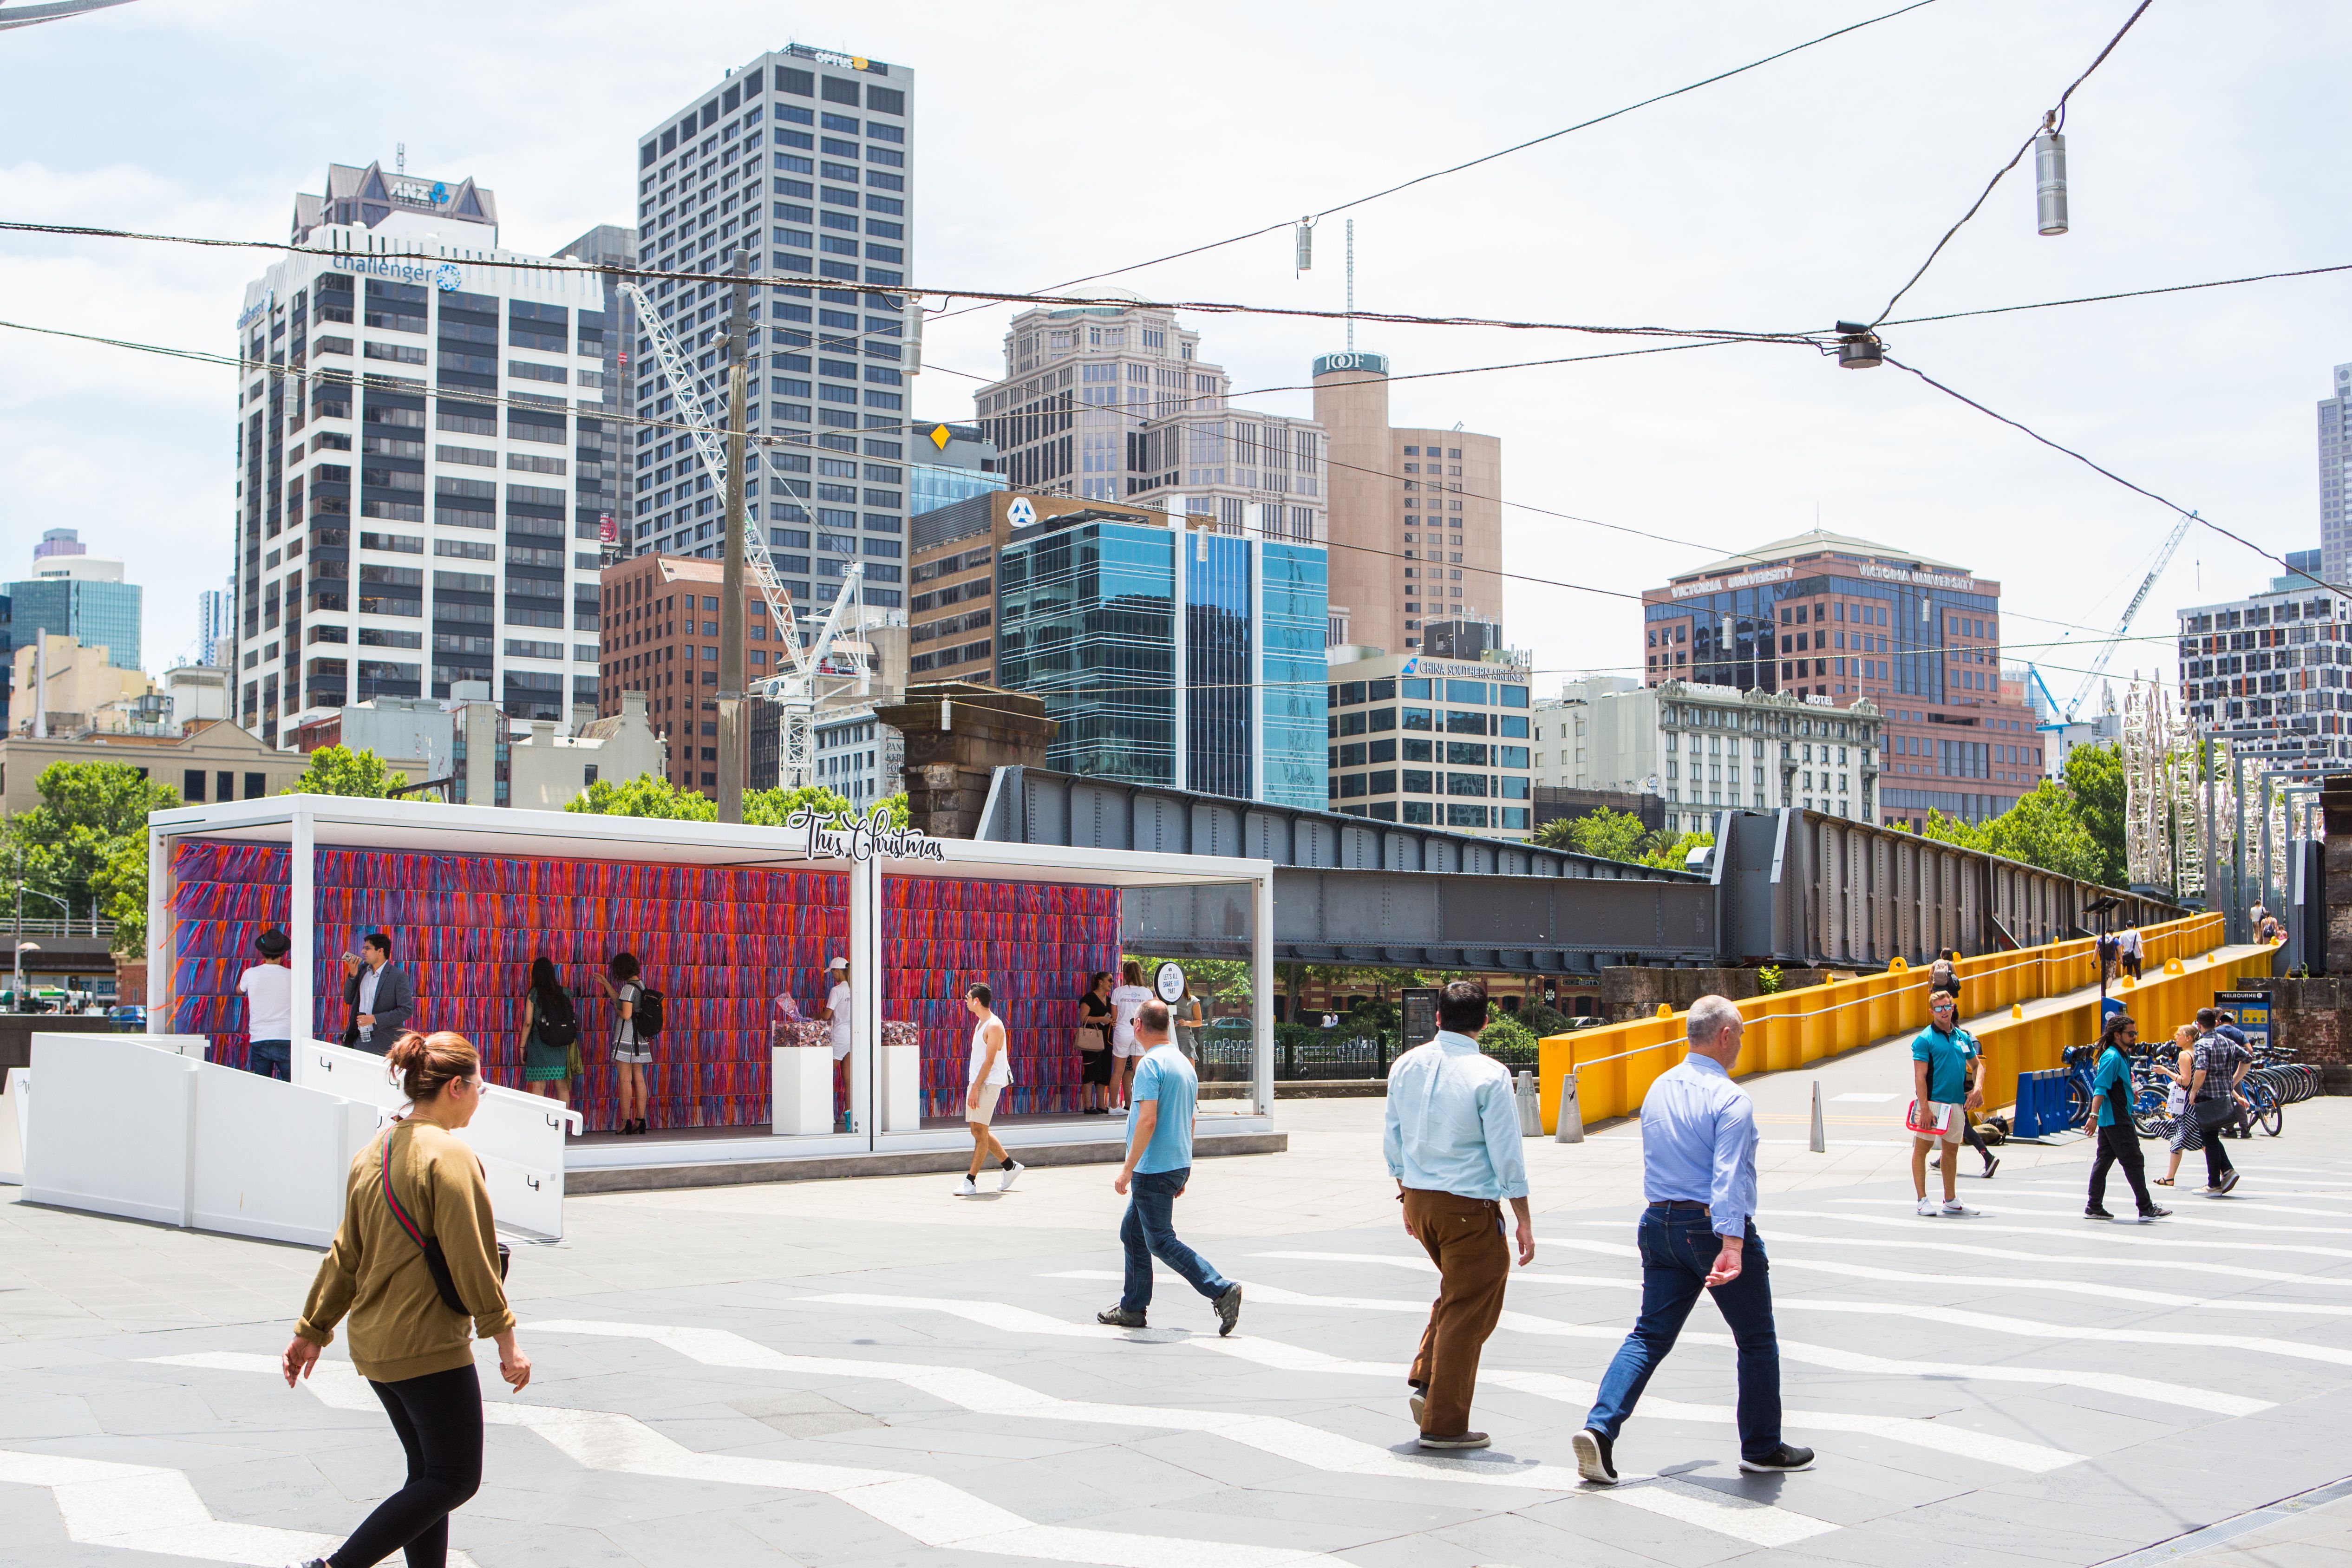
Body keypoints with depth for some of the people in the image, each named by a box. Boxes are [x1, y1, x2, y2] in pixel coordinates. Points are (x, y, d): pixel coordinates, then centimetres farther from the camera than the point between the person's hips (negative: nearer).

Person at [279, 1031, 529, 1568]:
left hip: (373, 1343, 9)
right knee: (455, 1479, 0)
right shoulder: (451, 1157, -16)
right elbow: (471, 1260, -17)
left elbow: (345, 1254, 12)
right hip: (431, 1346, -9)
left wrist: (313, 1331, 18)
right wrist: (505, 1338, -12)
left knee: (430, 1472, 16)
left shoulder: (372, 1155, 9)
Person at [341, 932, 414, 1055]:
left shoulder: (398, 976, -9)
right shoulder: (362, 969, 10)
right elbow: (349, 1000, 15)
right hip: (359, 1040, 6)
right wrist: (352, 975, 0)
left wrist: (375, 1019, -17)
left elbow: (407, 1010, -13)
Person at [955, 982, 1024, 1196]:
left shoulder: (994, 1026, -14)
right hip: (976, 1082, 10)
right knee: (978, 1130, 11)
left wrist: (976, 1088, -20)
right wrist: (972, 1086, 17)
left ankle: (970, 1182, -8)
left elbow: (989, 1061, -18)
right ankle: (1010, 1166, 23)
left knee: (980, 1131, -8)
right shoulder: (980, 1024, 16)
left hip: (989, 1083, -10)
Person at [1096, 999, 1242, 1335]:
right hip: (1178, 1165, 10)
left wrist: (1128, 1169, -20)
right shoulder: (1185, 1064, 14)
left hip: (1154, 1169, -10)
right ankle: (1132, 1309, 21)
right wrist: (1183, 1171, 26)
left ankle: (1222, 1291, -12)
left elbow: (1148, 1120, -24)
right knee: (1132, 1234, 17)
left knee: (1161, 1242, -4)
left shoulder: (1150, 1064, -16)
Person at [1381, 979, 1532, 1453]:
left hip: (1418, 1197, 6)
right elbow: (1506, 1154, -12)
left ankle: (1425, 1382, 15)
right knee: (1468, 1311, 6)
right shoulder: (1489, 1075, -14)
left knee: (1455, 1293, 26)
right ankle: (1443, 1423, 11)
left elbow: (1392, 1139, 10)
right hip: (1470, 1207, -6)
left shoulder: (1406, 1065, 3)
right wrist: (1524, 1222, -5)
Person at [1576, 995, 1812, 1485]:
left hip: (1660, 1224, 7)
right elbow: (1729, 1177, -26)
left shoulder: (1658, 1089, 9)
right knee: (1757, 1341, 12)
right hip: (1713, 1226, -7)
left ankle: (1600, 1430, -11)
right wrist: (1732, 1246, -33)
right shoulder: (1729, 1099, -15)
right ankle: (1762, 1449, 23)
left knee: (1650, 1334, 6)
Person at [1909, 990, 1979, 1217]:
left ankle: (1951, 1200, 23)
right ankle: (1922, 1199, 2)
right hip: (1933, 1102, -6)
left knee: (1951, 1149, 14)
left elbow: (1978, 1065, 21)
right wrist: (1924, 1108, -18)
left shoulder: (1963, 1037, 11)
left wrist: (1978, 1087, 0)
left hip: (1957, 1103, 6)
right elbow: (1920, 1076, -12)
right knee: (1921, 1148, -3)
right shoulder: (1924, 1039, -7)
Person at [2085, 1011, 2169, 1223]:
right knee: (2133, 1162, -6)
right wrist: (2095, 1115, -28)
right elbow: (2100, 1088, -22)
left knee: (2103, 1161, 10)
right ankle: (2146, 1209, -3)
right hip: (2117, 1120, -10)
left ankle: (2094, 1207, 13)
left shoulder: (2122, 1056, 15)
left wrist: (2131, 1093, 13)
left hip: (2112, 1119, 10)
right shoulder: (2112, 1057, -16)